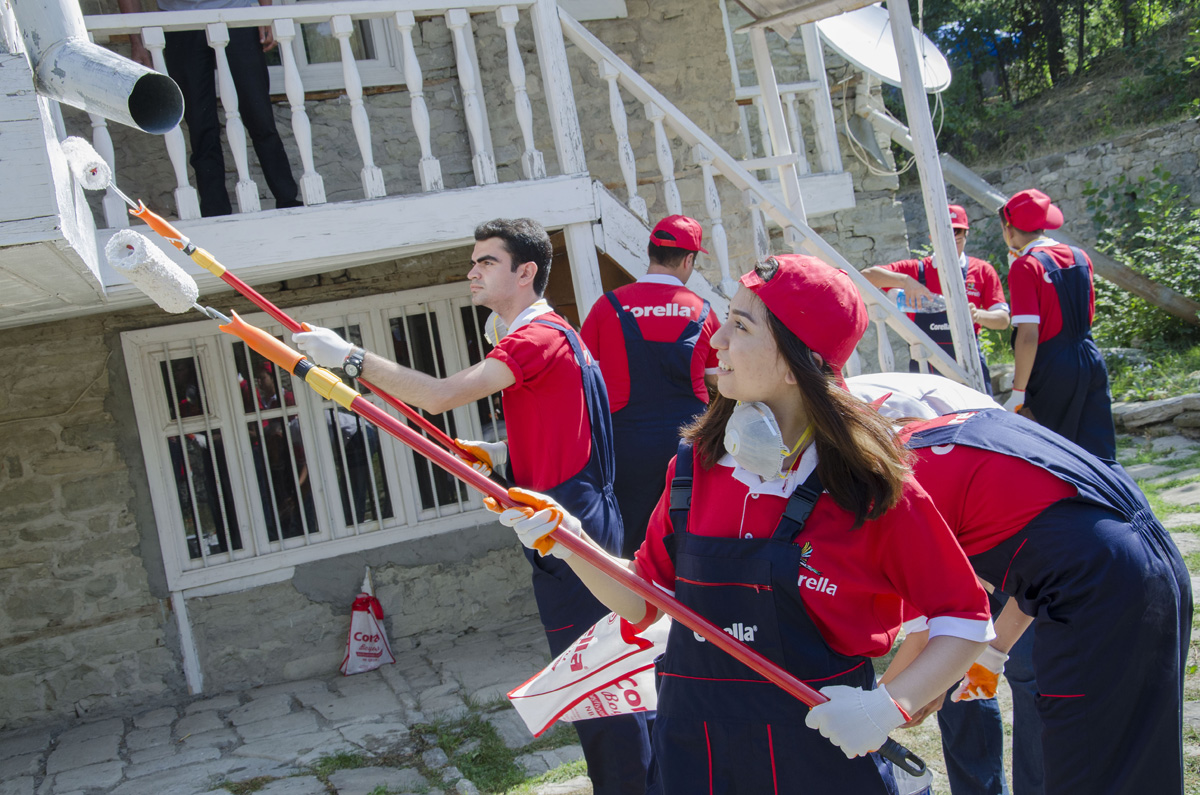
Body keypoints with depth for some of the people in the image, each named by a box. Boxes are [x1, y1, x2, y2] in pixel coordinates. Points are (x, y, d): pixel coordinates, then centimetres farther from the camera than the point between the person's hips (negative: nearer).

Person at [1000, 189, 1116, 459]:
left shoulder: (1025, 266, -13)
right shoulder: (1079, 256, 8)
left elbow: (1028, 336, -18)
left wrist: (1018, 391, -15)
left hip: (1054, 369, -6)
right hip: (1091, 360, 6)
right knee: (1099, 453, 8)